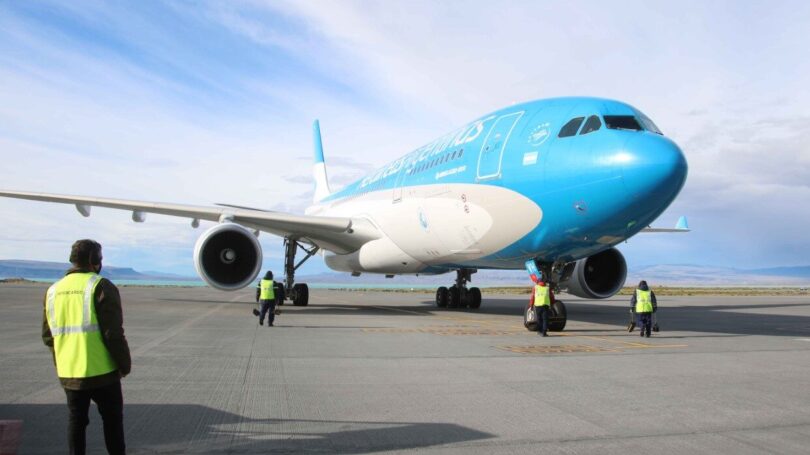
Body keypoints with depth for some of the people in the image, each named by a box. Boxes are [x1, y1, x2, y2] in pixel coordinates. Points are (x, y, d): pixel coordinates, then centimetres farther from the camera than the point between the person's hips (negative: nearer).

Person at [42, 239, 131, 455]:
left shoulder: (53, 290, 7)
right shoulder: (101, 287, -13)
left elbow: (48, 335, 11)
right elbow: (113, 333, -17)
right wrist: (125, 364, -6)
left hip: (68, 373, 5)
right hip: (101, 371, -5)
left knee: (76, 420, 16)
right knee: (112, 418, 10)